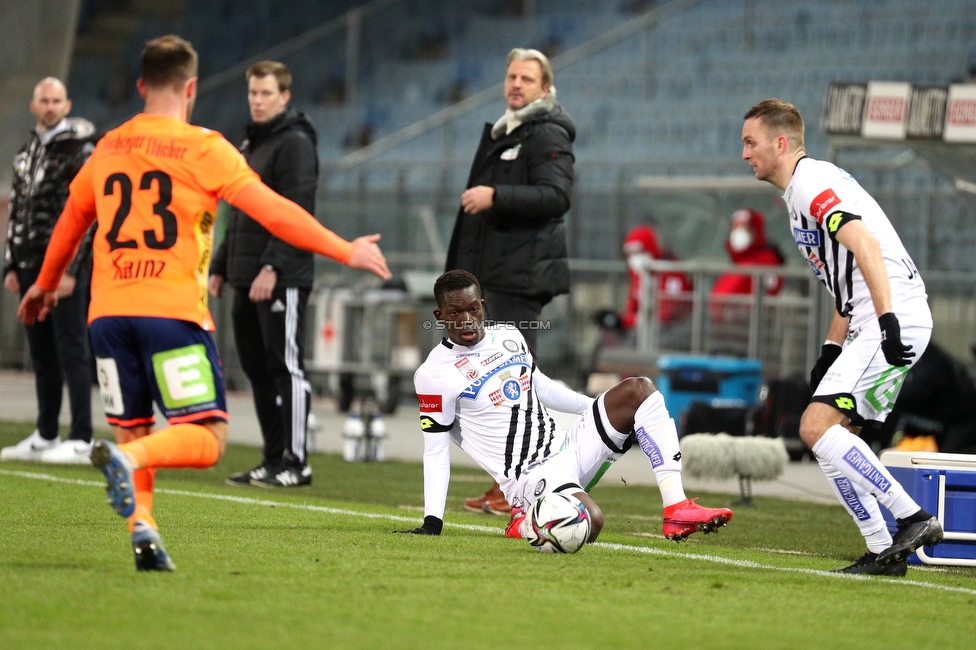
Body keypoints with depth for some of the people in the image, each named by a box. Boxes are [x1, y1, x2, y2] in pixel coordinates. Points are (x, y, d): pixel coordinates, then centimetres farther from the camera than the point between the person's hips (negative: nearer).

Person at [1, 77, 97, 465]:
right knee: (41, 352, 10)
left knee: (71, 348, -8)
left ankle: (81, 441, -8)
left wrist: (70, 269, -18)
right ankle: (45, 437, 15)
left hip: (66, 263, -7)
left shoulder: (80, 150, -6)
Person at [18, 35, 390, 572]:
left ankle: (142, 528, -4)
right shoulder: (203, 149, -1)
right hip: (172, 309, -5)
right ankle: (126, 461, -30)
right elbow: (273, 212, -6)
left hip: (108, 310, 5)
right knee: (206, 438, -4)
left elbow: (70, 221, 29)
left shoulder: (108, 148, 15)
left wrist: (46, 284, 46)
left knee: (132, 430, 15)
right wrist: (345, 251, 1)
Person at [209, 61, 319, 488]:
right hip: (246, 280, 9)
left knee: (286, 368, -7)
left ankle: (295, 462, -5)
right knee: (258, 369, 9)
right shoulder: (250, 145, 20)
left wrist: (272, 267, -24)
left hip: (283, 280, -9)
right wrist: (220, 267, 20)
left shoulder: (295, 144, -8)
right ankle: (274, 458, 14)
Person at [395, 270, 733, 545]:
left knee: (639, 389, -6)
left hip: (566, 446, 8)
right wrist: (432, 522, -11)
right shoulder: (435, 374, -10)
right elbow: (436, 451, -7)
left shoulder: (509, 336, 11)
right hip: (531, 477, -8)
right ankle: (524, 523, -1)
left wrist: (599, 407, 27)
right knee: (588, 523, -35)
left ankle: (677, 508, -14)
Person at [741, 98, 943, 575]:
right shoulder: (803, 190, 23)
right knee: (831, 433, 10)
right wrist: (830, 351, 22)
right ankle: (883, 551, 8)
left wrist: (888, 320, -31)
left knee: (817, 426, -17)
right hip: (870, 325, 11)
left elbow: (864, 245, -24)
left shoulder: (810, 183, -9)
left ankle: (915, 519, -17)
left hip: (894, 322, -11)